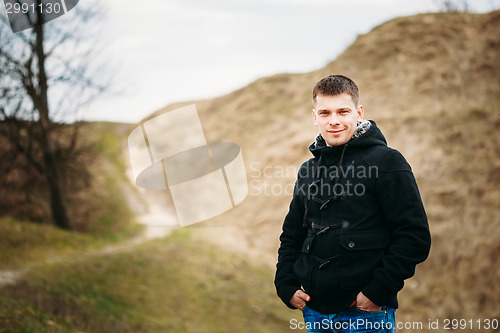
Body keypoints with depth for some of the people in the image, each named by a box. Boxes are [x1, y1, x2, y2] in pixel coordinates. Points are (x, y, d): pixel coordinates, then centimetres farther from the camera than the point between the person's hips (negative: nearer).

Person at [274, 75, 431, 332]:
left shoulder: (386, 162, -6)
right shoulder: (308, 171, 11)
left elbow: (415, 236, -11)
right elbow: (291, 236, 20)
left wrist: (377, 291, -15)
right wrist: (287, 286, 6)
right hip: (315, 310, 5)